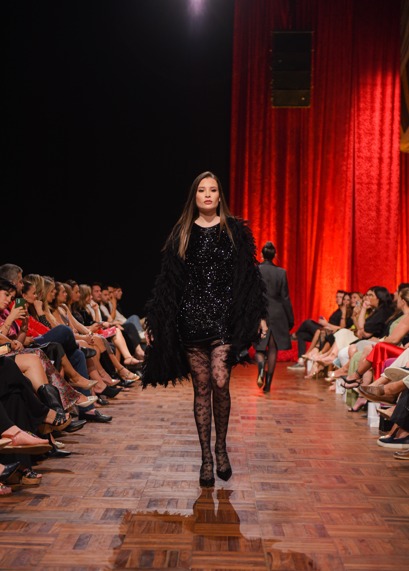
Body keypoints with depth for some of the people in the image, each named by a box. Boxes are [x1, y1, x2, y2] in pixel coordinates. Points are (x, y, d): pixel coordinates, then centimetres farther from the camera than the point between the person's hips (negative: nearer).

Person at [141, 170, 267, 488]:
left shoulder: (235, 230, 6)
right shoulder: (182, 234, 9)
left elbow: (249, 275, 5)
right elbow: (168, 280, 9)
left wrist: (260, 315, 0)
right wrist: (153, 320, 6)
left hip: (225, 316, -1)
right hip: (191, 316, 2)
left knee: (220, 382, -13)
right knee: (201, 388, 3)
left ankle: (221, 448, 9)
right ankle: (207, 458, 11)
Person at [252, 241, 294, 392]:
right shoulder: (281, 272, -3)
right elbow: (285, 297, 0)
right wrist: (290, 319, 7)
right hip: (277, 314, 1)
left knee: (259, 348, 10)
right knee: (272, 349, 10)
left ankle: (261, 366, -22)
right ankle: (268, 383, 9)